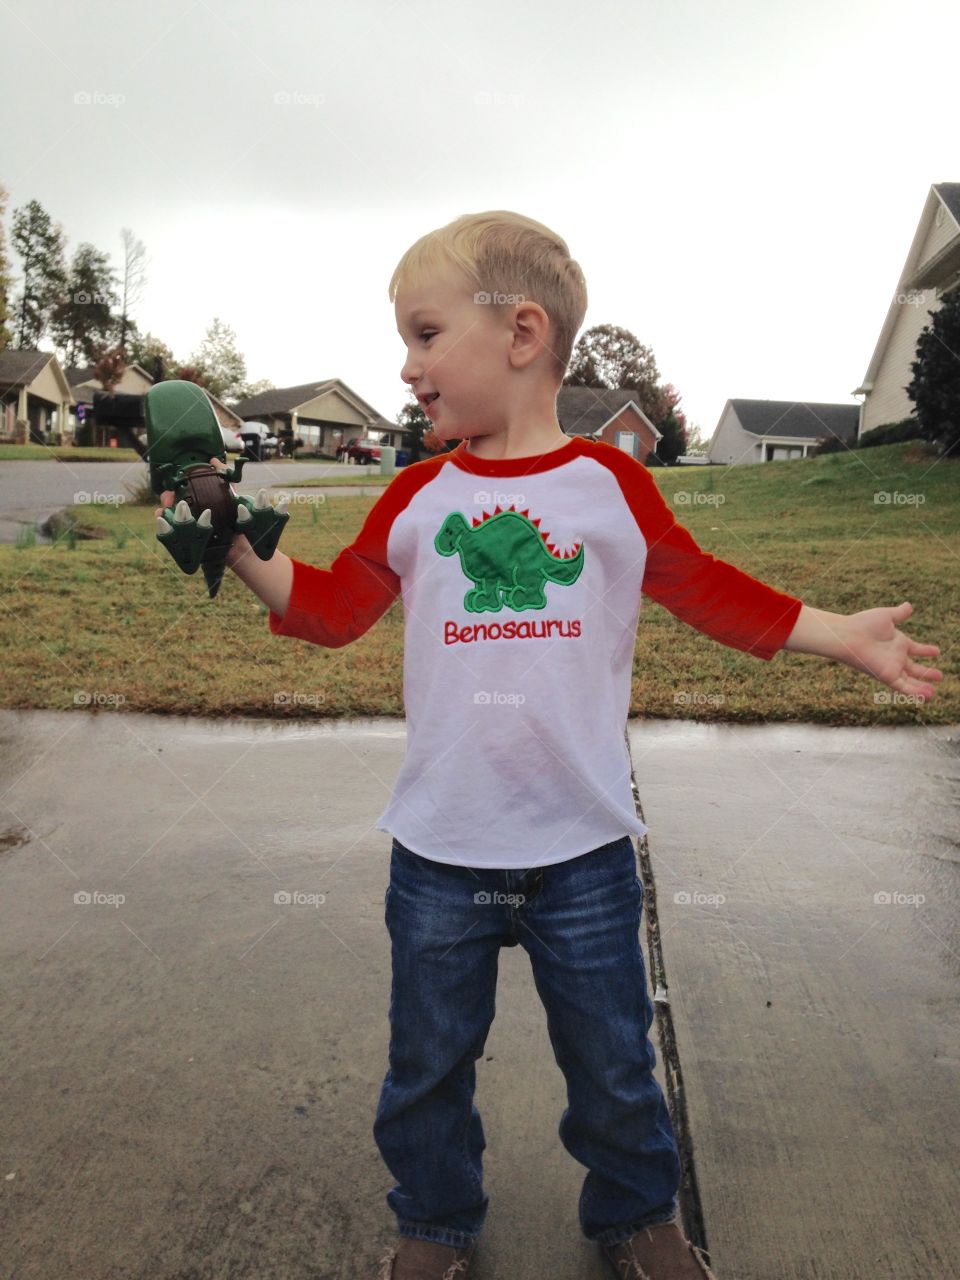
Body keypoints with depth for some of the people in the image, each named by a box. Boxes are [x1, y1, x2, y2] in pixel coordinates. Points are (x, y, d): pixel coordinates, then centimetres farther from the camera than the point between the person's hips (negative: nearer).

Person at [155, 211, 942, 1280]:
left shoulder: (613, 485, -3)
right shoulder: (416, 497, 2)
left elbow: (710, 591, 5)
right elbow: (333, 607, 6)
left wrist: (842, 634, 4)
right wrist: (236, 539, -4)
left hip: (582, 850, -1)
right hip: (438, 853, 2)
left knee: (614, 1065, 17)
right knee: (427, 1066, 18)